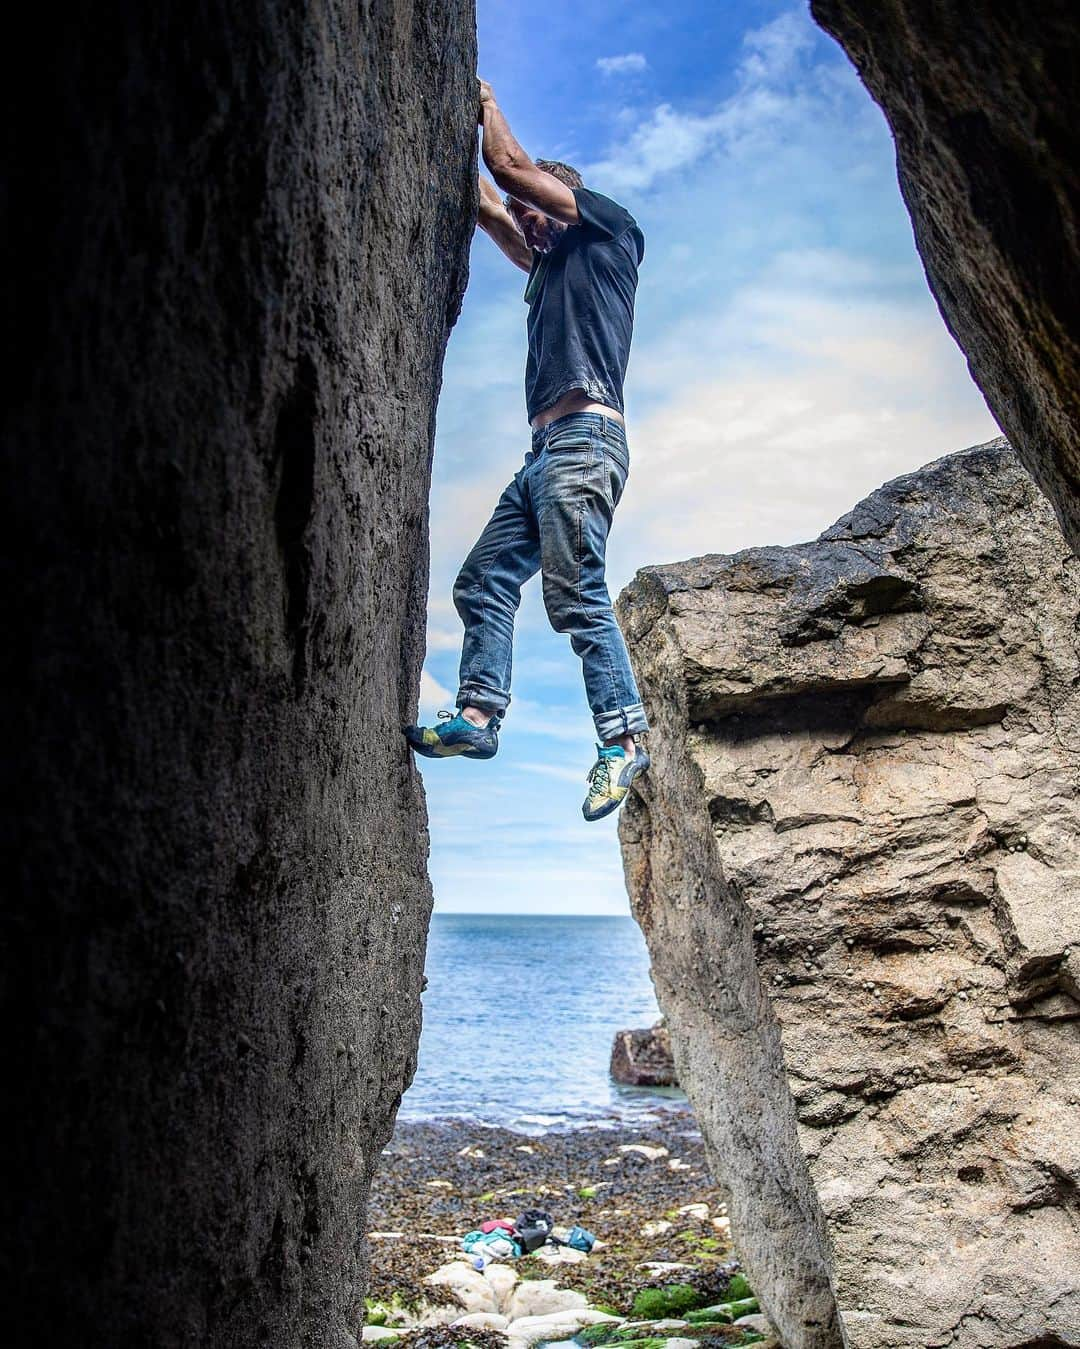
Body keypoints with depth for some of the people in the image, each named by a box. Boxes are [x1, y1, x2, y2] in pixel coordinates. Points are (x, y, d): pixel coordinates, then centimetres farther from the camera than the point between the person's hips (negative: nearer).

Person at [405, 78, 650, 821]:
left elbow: (512, 167, 6)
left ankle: (623, 736, -19)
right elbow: (487, 208, 37)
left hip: (584, 437, -9)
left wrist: (488, 105, 22)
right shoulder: (551, 264, 32)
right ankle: (479, 713, -7)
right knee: (484, 580, -2)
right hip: (545, 451, 9)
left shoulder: (611, 228, 10)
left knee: (575, 593, -18)